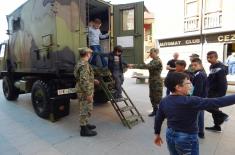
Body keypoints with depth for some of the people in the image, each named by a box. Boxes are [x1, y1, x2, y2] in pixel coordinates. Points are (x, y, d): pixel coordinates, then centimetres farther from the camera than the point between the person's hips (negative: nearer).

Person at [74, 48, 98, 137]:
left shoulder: (81, 63, 13)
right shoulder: (84, 64, -21)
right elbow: (84, 81, -27)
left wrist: (93, 80, 28)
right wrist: (88, 94, -24)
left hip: (84, 91, 11)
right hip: (85, 92, -11)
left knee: (87, 109, 21)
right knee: (85, 110, 0)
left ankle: (85, 124, 36)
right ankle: (84, 130, 12)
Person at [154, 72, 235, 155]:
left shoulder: (164, 101, -7)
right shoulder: (190, 102, -26)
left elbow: (158, 119, 3)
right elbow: (216, 102, -25)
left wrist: (157, 134, 16)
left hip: (170, 136, 6)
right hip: (187, 138, -6)